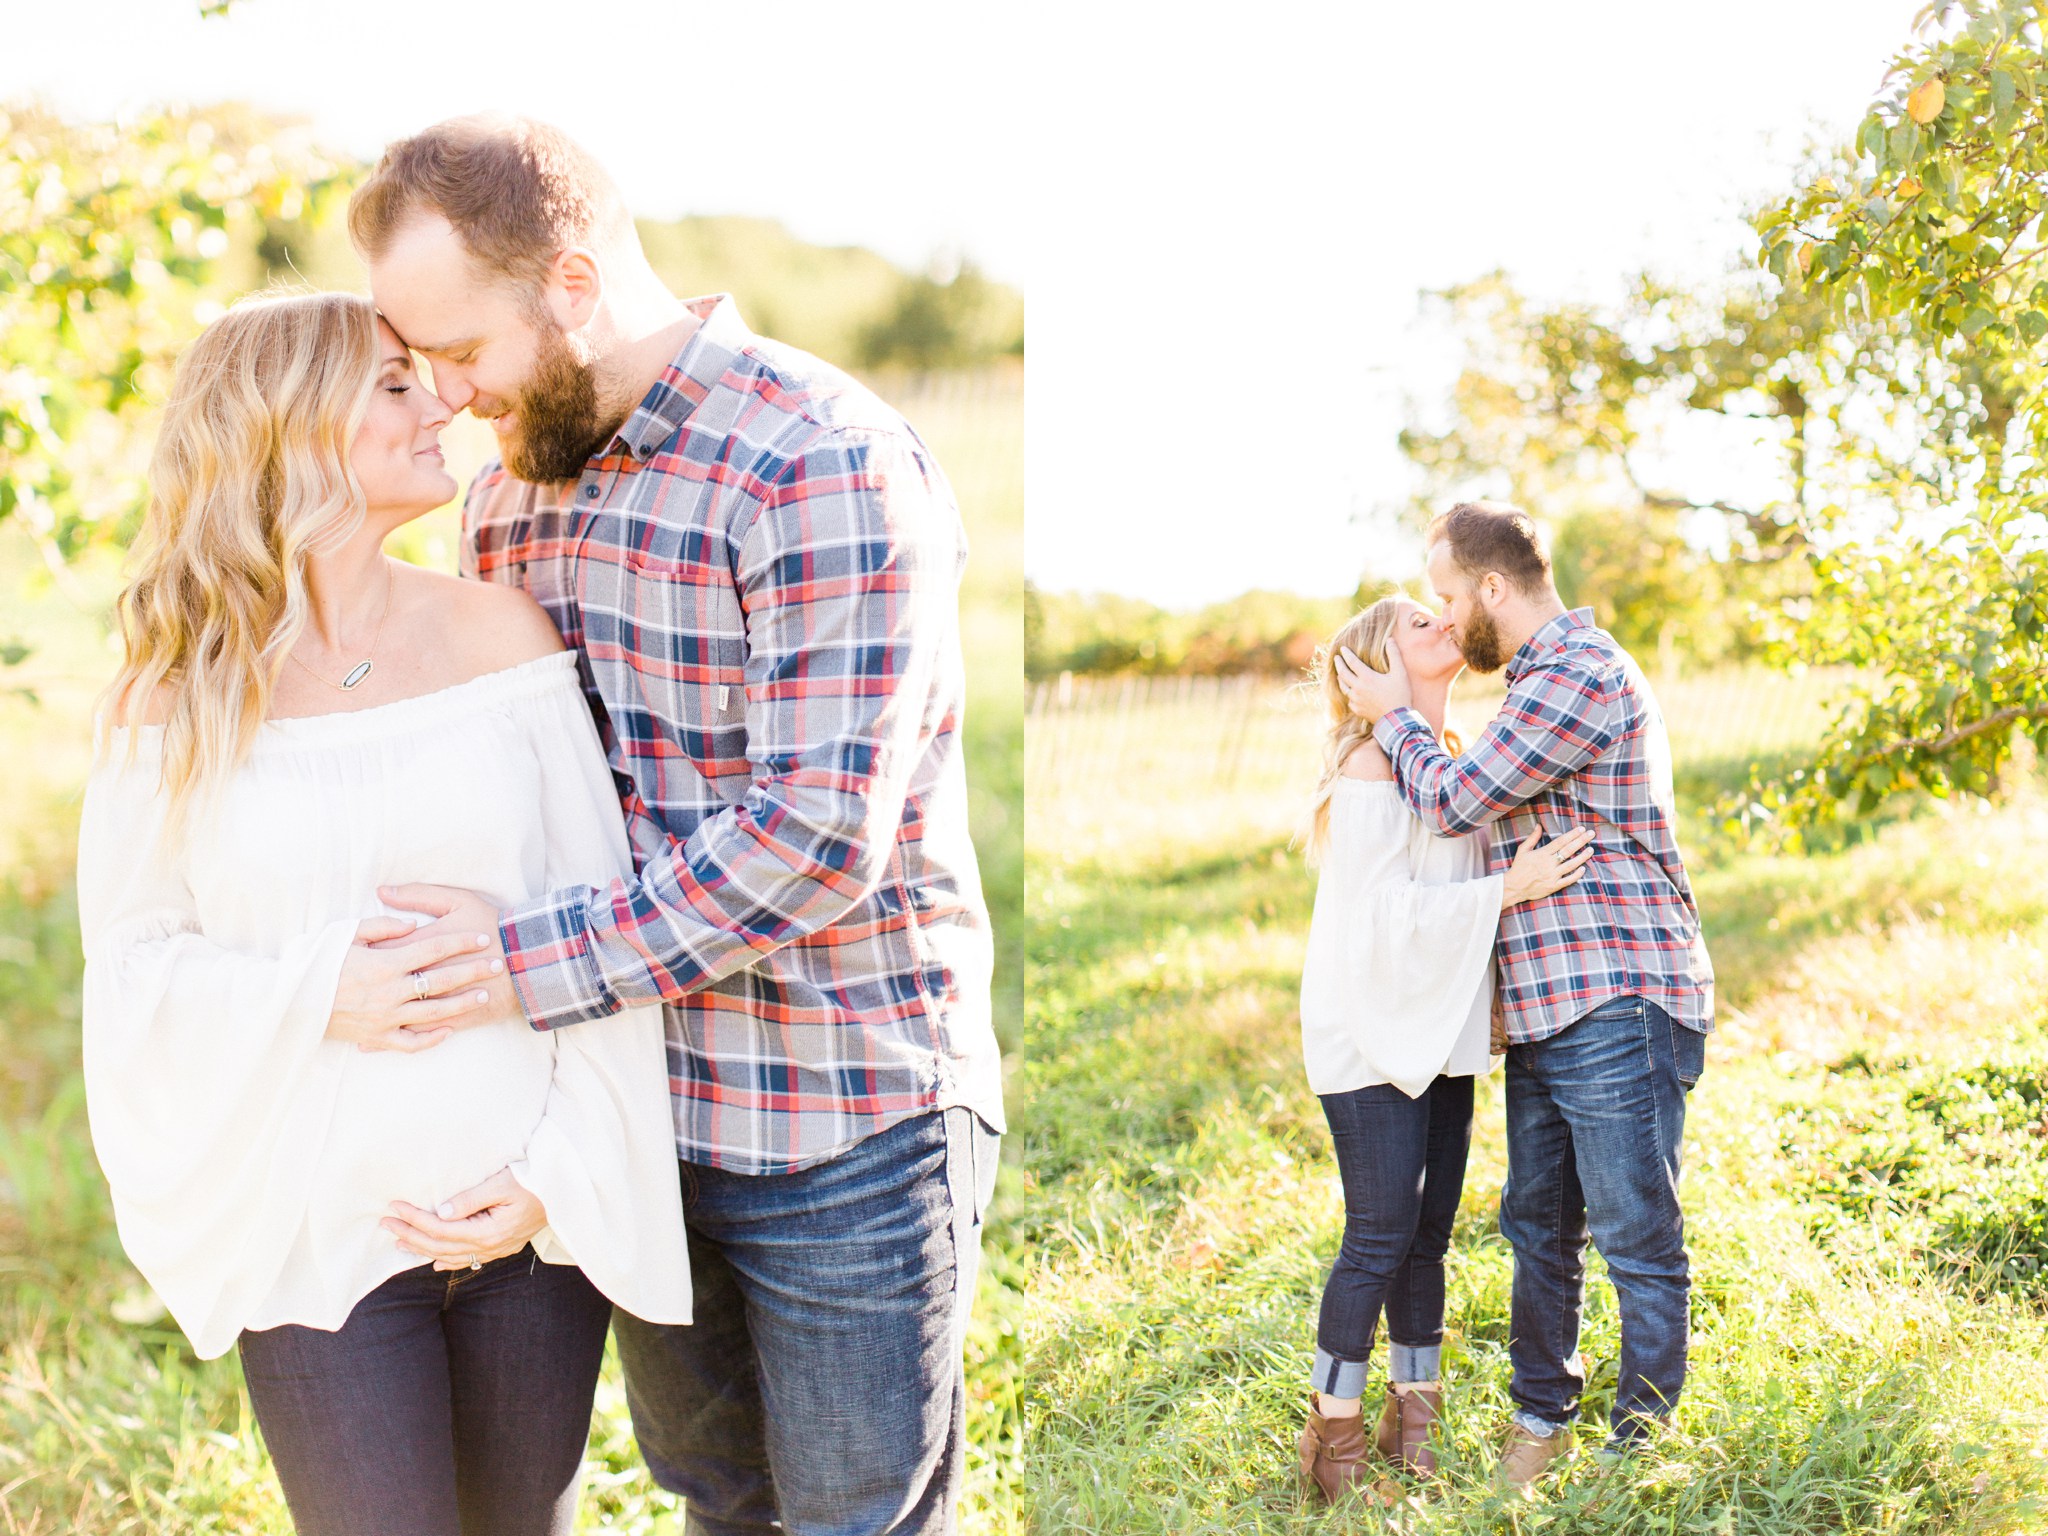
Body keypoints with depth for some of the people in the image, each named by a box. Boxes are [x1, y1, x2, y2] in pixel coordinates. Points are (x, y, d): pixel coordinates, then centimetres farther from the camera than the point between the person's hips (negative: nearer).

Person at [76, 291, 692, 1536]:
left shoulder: (497, 629, -1)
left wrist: (560, 1172, -8)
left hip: (531, 1215, 2)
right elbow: (134, 962, 0)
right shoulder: (179, 696, -4)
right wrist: (314, 997, -18)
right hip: (319, 1235, -2)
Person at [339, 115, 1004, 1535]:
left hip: (842, 1134, -7)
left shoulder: (826, 468, -18)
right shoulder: (516, 488, 7)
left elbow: (819, 835, -25)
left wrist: (536, 965, -24)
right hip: (637, 1118, 7)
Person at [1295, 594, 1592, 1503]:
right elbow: (1380, 907, -19)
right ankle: (1334, 1440, 4)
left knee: (1428, 1232, 11)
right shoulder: (1373, 764, -13)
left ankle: (1413, 1419, 21)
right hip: (1374, 1030, -8)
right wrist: (1505, 889, -22)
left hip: (1439, 1032, 8)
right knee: (1381, 1235, -6)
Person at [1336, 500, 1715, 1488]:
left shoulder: (1583, 673, -14)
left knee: (1638, 1243, -2)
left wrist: (1394, 717, 2)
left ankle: (1640, 1445, 6)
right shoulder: (1539, 681, 19)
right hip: (1542, 1014, 10)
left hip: (1619, 1007, -10)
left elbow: (1455, 800, -13)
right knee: (1537, 1226, 17)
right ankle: (1541, 1415, 29)